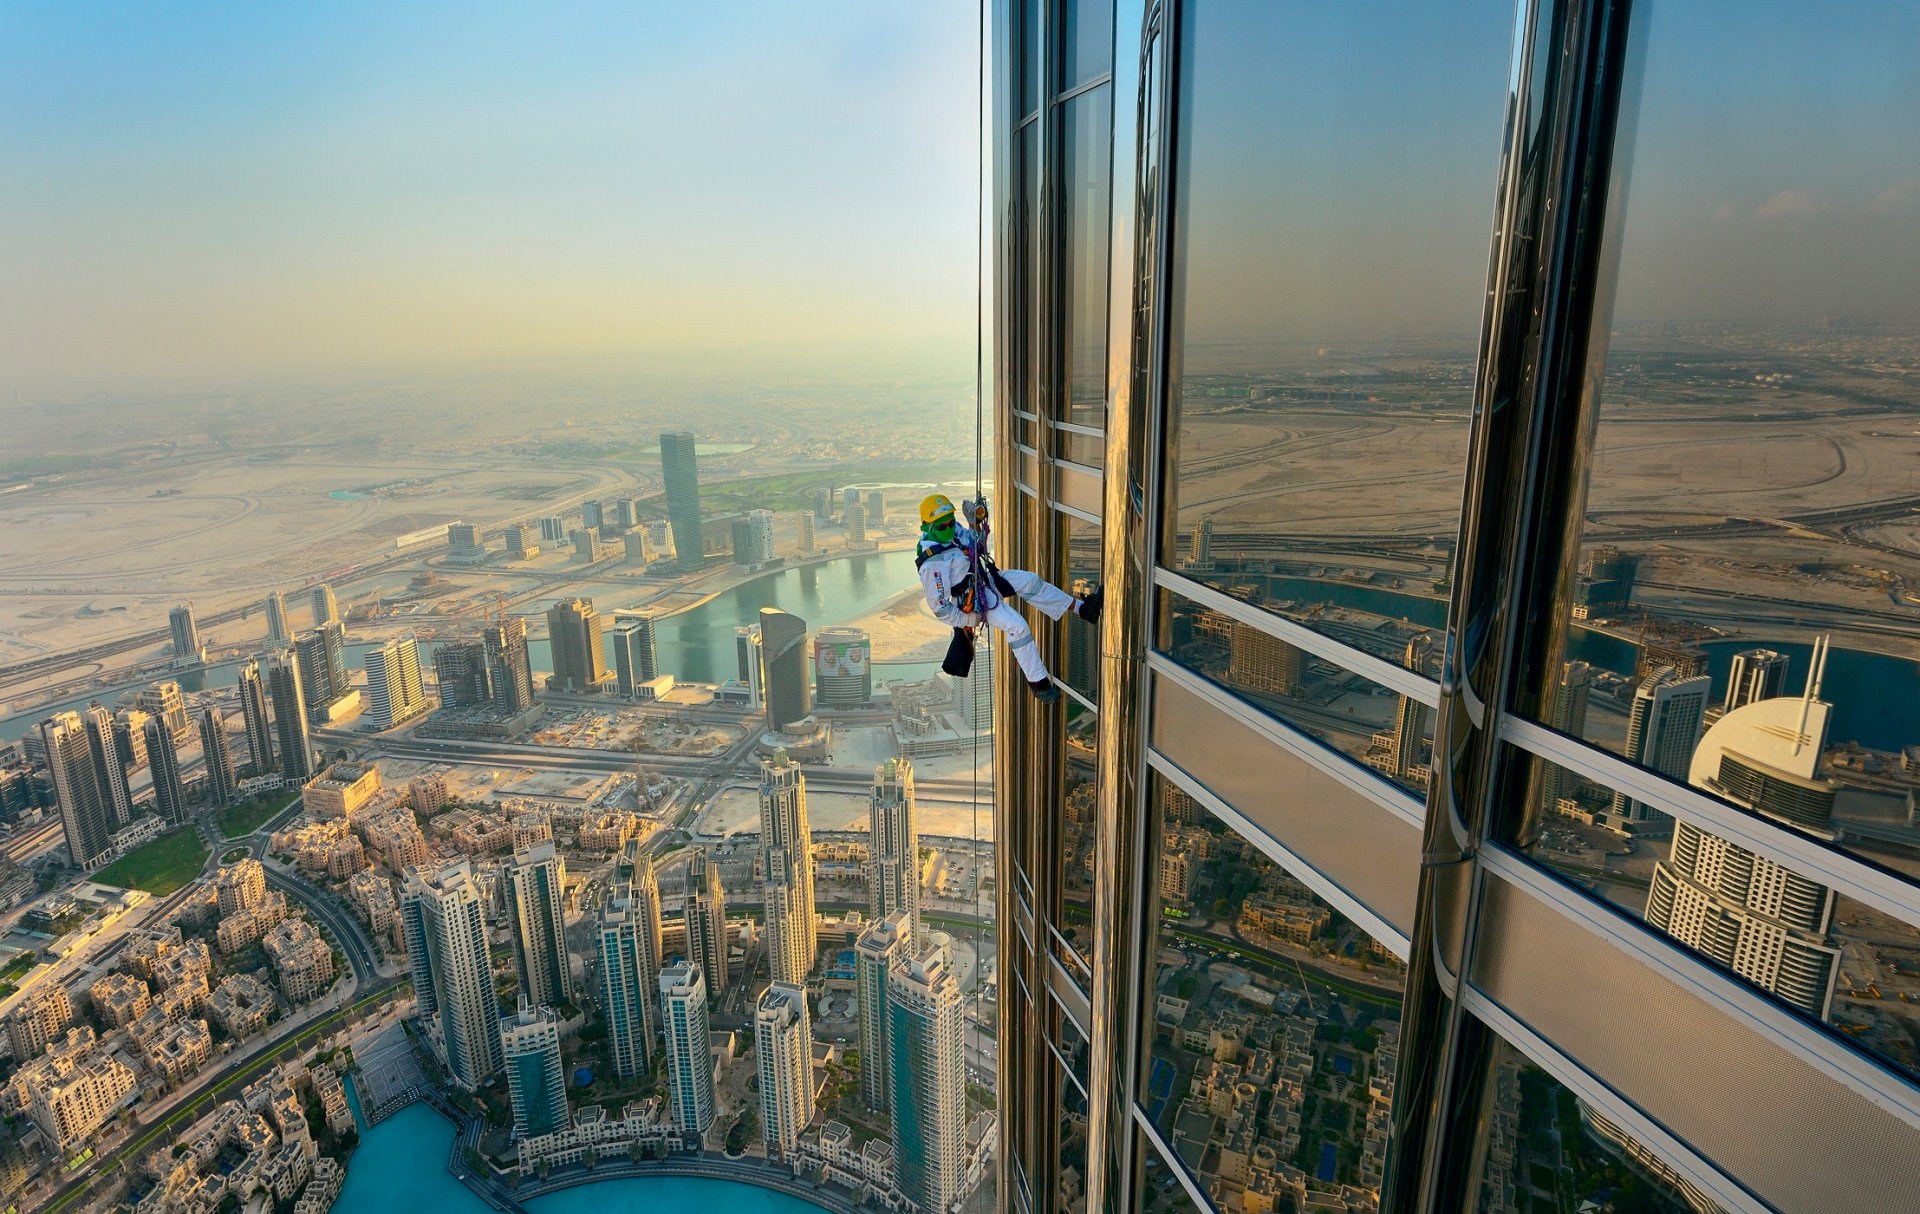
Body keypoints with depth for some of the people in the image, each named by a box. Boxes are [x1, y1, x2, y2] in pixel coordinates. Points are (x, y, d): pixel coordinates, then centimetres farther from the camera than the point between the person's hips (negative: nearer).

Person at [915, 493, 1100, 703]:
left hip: (986, 579, 9)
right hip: (973, 599, -9)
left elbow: (973, 541, 16)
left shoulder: (953, 528, -8)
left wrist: (977, 519, -2)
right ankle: (1038, 683, -5)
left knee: (1030, 581, 3)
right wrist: (968, 621, -17)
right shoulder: (932, 564, -32)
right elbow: (939, 606, -25)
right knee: (1018, 627, -18)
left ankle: (1082, 608, 15)